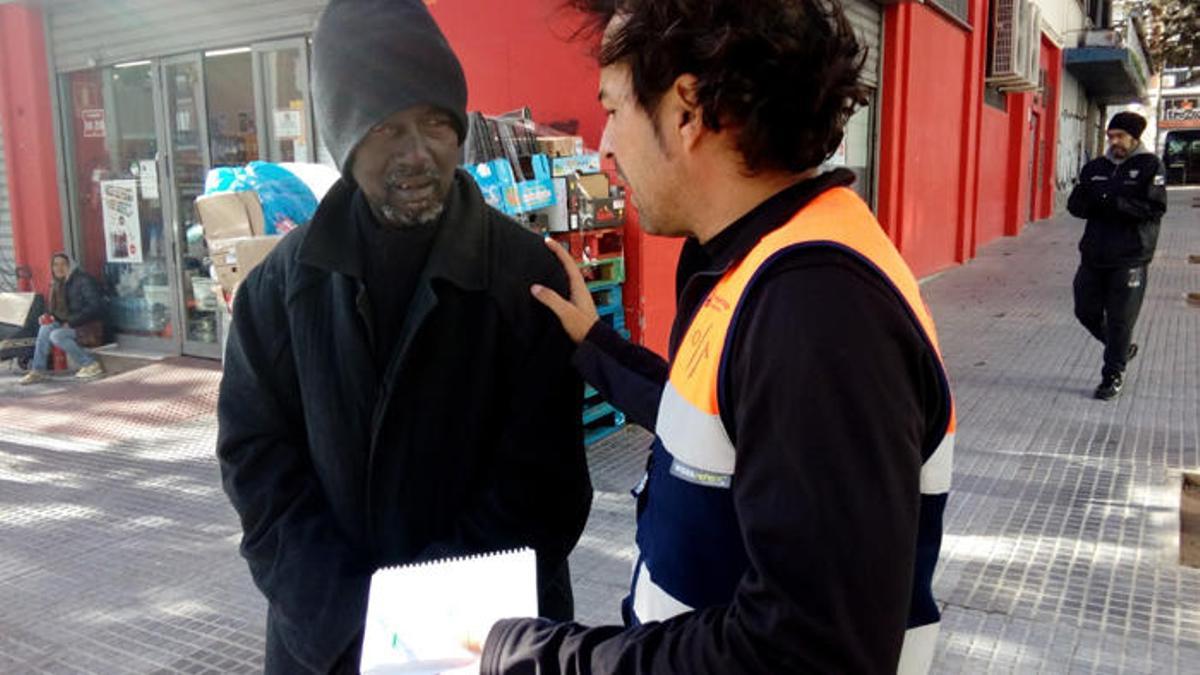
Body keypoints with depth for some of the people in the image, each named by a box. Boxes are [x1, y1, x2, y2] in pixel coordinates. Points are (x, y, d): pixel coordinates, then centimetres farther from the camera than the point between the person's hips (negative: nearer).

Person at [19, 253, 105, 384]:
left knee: (56, 335, -25)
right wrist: (49, 316, -4)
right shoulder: (60, 284, 13)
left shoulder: (83, 280, -12)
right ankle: (38, 371, -7)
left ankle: (91, 364, -16)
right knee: (45, 328, -9)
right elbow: (63, 311, 17)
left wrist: (71, 322, -20)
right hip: (74, 325, 8)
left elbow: (95, 306, -20)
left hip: (91, 327, -8)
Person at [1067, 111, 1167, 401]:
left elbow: (1155, 208, -13)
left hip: (1130, 258, -5)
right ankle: (1123, 347, 37)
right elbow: (1075, 205, 7)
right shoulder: (1095, 167, 10)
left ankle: (1113, 375, 17)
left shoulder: (1150, 165, -3)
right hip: (1094, 255, 5)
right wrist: (1087, 199, -15)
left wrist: (1116, 203, -25)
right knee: (1086, 311, 10)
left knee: (1120, 319, 1)